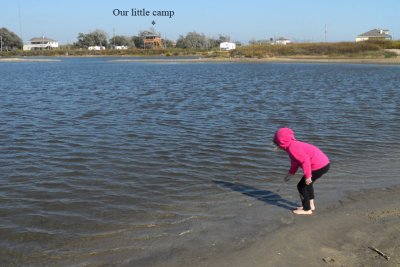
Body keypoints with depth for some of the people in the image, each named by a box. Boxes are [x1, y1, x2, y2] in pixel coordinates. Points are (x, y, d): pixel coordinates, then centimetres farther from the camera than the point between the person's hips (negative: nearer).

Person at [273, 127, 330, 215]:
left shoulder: (292, 148, -18)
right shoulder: (294, 145, 15)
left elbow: (305, 160, -25)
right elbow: (295, 163, 26)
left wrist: (307, 176, -23)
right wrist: (289, 174, 31)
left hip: (319, 166, -10)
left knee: (301, 186, 2)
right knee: (307, 184, 29)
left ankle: (307, 209, 13)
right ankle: (311, 205, 38)